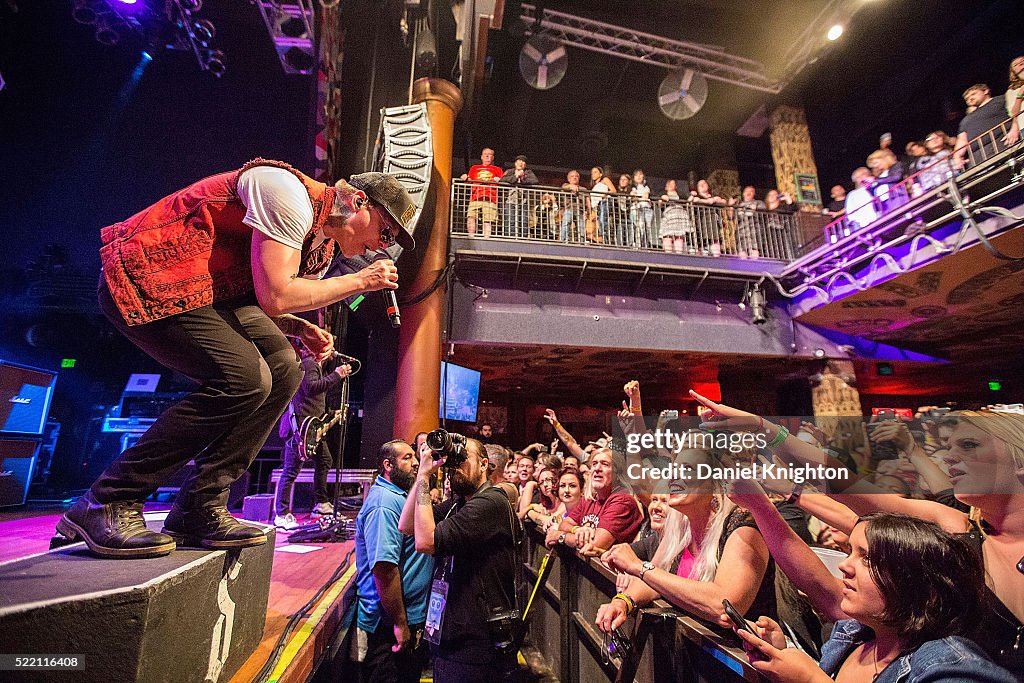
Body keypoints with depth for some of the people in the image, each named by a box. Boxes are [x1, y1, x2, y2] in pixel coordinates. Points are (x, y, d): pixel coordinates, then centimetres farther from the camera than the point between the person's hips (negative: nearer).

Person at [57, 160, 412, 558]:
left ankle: (199, 511, 0)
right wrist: (359, 281, -18)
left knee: (283, 372, -6)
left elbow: (260, 306, 15)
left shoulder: (321, 247, 10)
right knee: (243, 379, -23)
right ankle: (105, 504, -6)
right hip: (142, 276, -9)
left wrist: (300, 329, -5)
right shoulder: (289, 193, -20)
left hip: (204, 292, 9)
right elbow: (274, 296, -27)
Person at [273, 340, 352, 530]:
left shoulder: (316, 365, 22)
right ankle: (281, 515, -1)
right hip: (301, 424, -11)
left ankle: (321, 504, 24)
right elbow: (311, 388, -26)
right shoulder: (308, 363, -10)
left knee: (324, 461, 14)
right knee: (291, 470, -7)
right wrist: (335, 375, -24)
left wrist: (340, 377, 18)